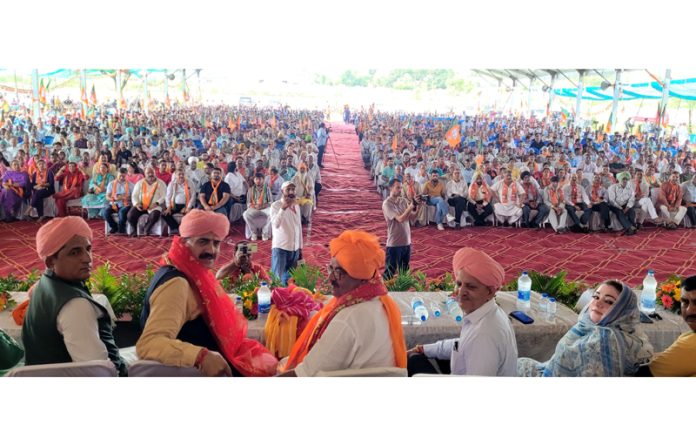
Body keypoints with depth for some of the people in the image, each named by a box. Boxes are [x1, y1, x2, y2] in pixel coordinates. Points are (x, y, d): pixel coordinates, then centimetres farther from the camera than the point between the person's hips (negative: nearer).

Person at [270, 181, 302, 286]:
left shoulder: (296, 205, 9)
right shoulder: (275, 205, -9)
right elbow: (276, 224, -25)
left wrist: (300, 247, 15)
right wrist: (283, 208, -36)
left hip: (294, 247, 6)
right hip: (280, 247, -6)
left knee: (289, 278, 12)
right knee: (277, 278, -7)